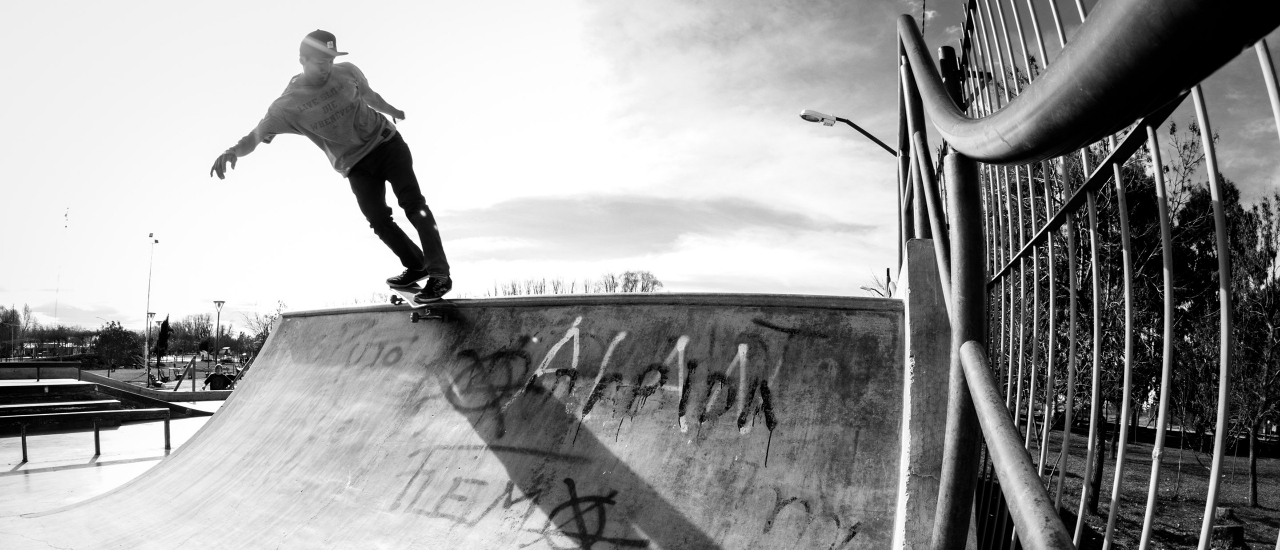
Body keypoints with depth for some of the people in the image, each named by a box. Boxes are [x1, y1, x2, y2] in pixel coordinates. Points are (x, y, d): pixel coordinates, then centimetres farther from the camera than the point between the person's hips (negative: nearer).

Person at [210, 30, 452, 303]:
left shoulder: (348, 72, -5)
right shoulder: (288, 104, -12)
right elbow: (258, 134, -19)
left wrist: (392, 111, 35)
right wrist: (233, 151, -41)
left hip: (386, 142, 0)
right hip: (356, 165, 0)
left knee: (412, 202, -15)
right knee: (378, 220, -11)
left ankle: (439, 274, -18)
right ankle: (417, 266, 10)